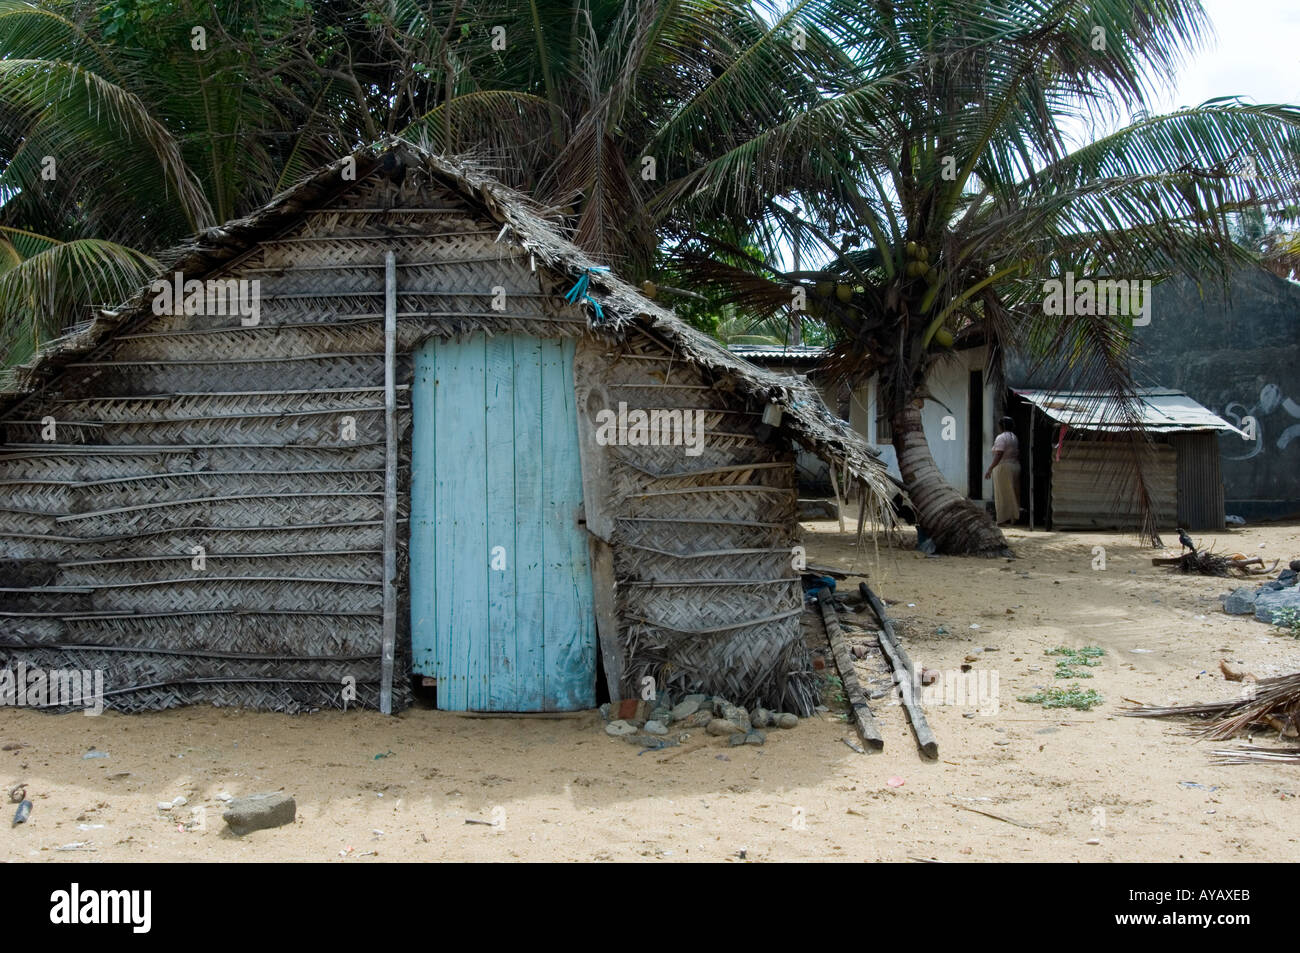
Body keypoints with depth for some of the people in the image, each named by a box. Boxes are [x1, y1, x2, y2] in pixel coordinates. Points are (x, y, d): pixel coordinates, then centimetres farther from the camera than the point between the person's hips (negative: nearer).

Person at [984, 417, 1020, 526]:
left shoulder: (1001, 437, -13)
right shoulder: (1014, 437, 13)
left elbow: (998, 455, -21)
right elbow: (1017, 454, 12)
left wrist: (990, 469, -21)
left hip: (1003, 467, -8)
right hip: (1015, 466, 8)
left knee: (1002, 495, -3)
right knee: (1013, 493, 12)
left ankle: (1003, 520, -4)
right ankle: (1014, 517, 14)